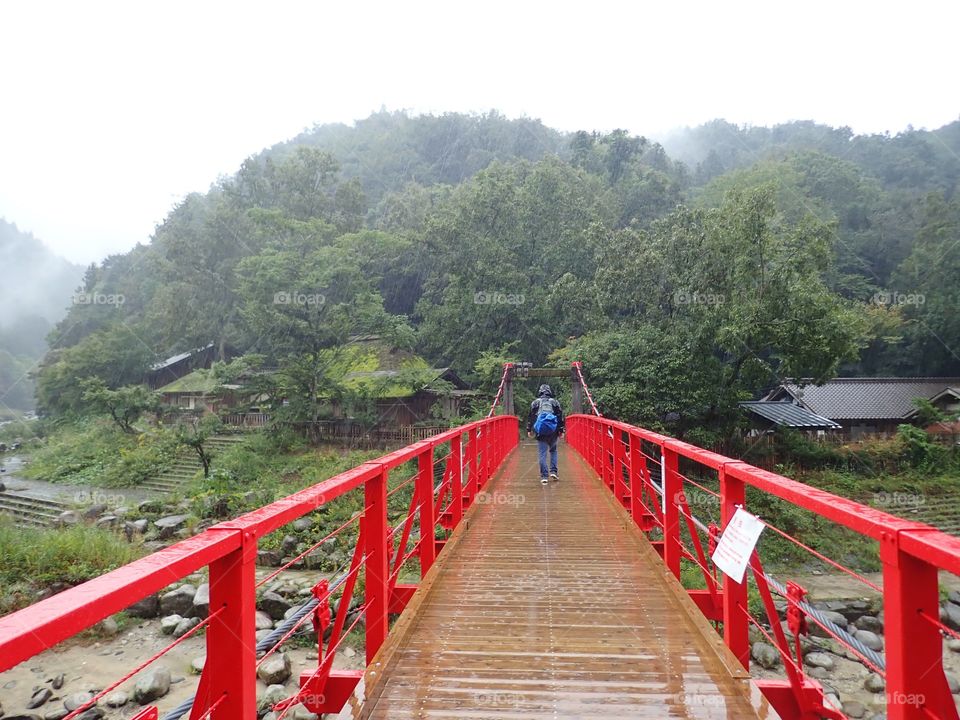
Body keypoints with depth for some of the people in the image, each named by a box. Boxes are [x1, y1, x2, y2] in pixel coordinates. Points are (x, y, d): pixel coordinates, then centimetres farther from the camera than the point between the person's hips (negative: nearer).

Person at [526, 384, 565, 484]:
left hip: (540, 432, -1)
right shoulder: (554, 402, 9)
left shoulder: (535, 402, 9)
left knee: (542, 454, 2)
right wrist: (561, 430, 8)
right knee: (553, 450, 20)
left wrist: (529, 430, 12)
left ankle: (544, 476, 0)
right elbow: (560, 416, 5)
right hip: (553, 431, 1)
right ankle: (553, 471, 10)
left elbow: (530, 417, 7)